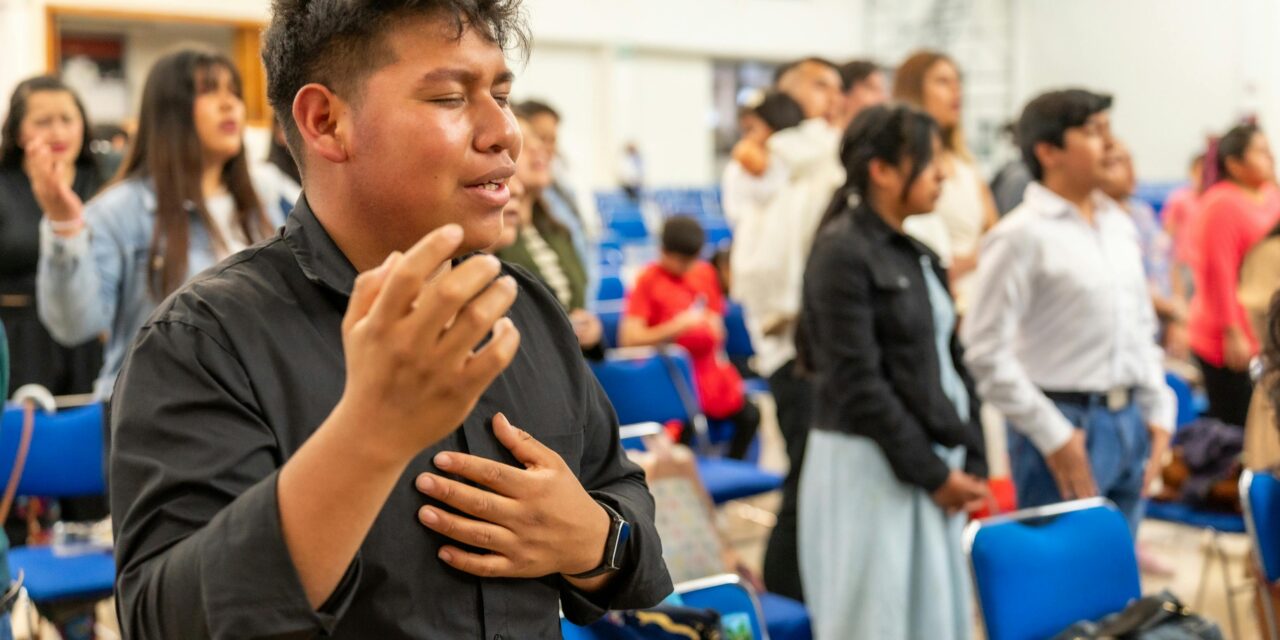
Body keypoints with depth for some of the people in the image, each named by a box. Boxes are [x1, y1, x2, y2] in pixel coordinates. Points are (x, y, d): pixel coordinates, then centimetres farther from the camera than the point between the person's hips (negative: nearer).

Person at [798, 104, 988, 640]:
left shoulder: (919, 255, 13)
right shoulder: (842, 252, -12)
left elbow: (953, 364, 14)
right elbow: (858, 383, -16)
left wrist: (971, 461, 5)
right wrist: (930, 473, -13)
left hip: (934, 466, 8)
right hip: (870, 467, -8)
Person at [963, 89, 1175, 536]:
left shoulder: (1120, 226, 12)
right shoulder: (1022, 236, -11)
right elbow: (986, 351, -14)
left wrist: (1158, 413, 10)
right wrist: (1054, 436, -13)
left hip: (1129, 423, 7)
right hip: (1067, 427, -7)